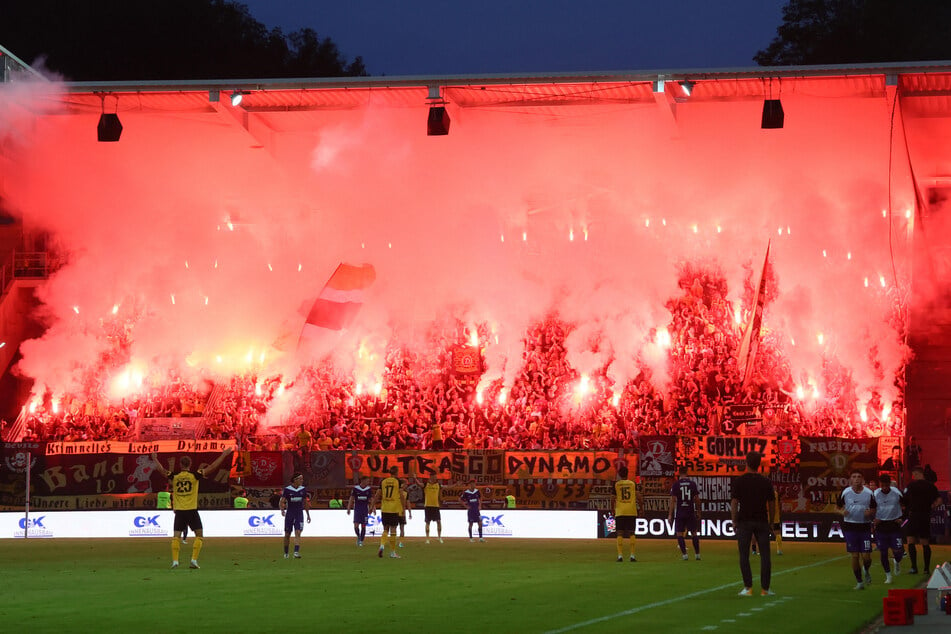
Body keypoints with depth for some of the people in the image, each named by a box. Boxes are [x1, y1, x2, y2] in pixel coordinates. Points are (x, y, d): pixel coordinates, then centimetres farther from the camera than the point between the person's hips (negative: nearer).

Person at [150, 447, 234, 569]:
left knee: (176, 536, 6)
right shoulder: (195, 475, -3)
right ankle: (194, 559, -7)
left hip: (179, 512, 2)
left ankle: (175, 560, -8)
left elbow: (161, 469, 12)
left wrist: (154, 458, 29)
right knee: (199, 535, 6)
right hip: (192, 511, -2)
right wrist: (223, 455, 3)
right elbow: (212, 467, -3)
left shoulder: (174, 476, 2)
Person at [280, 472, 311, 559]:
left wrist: (308, 515, 18)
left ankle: (296, 552, -24)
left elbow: (305, 503, 15)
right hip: (289, 514, -2)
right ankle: (286, 553, 23)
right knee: (287, 534, 6)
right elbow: (282, 501, -12)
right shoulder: (287, 489, -6)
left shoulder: (303, 489, 5)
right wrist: (282, 510, -32)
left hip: (299, 514, 2)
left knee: (298, 533, -15)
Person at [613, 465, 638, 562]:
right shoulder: (632, 483, 5)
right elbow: (638, 496, 0)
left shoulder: (616, 484, 2)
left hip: (620, 511, -1)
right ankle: (632, 555, -2)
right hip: (632, 511, 1)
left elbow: (614, 499, 1)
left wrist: (613, 510, 12)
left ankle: (620, 555, -7)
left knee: (620, 533, 1)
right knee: (631, 533, 5)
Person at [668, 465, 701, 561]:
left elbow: (673, 500, -8)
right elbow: (697, 499, 4)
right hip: (691, 512, 2)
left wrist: (670, 514, -5)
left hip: (679, 513, -2)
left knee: (679, 534, 3)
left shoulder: (676, 484, -5)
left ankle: (684, 554, -6)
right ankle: (697, 554, 11)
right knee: (694, 533, 11)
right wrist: (698, 512, 15)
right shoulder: (692, 483, 2)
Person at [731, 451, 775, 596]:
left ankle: (748, 588, -1)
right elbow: (771, 503, 6)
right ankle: (765, 588, 4)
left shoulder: (739, 481, -3)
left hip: (744, 522, -1)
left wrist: (734, 522, 3)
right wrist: (772, 520, 16)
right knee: (765, 555, 5)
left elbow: (734, 503, -4)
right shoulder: (766, 481, 2)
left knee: (744, 556, 3)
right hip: (762, 522, 2)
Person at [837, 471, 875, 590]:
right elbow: (838, 507, 9)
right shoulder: (845, 493, -1)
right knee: (854, 556, 1)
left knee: (866, 556, -3)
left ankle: (866, 571, 32)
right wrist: (842, 512, -14)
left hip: (865, 527, 0)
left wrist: (870, 512, -14)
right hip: (850, 527, 0)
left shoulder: (869, 493, 0)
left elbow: (874, 509, 9)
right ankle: (859, 581, 15)